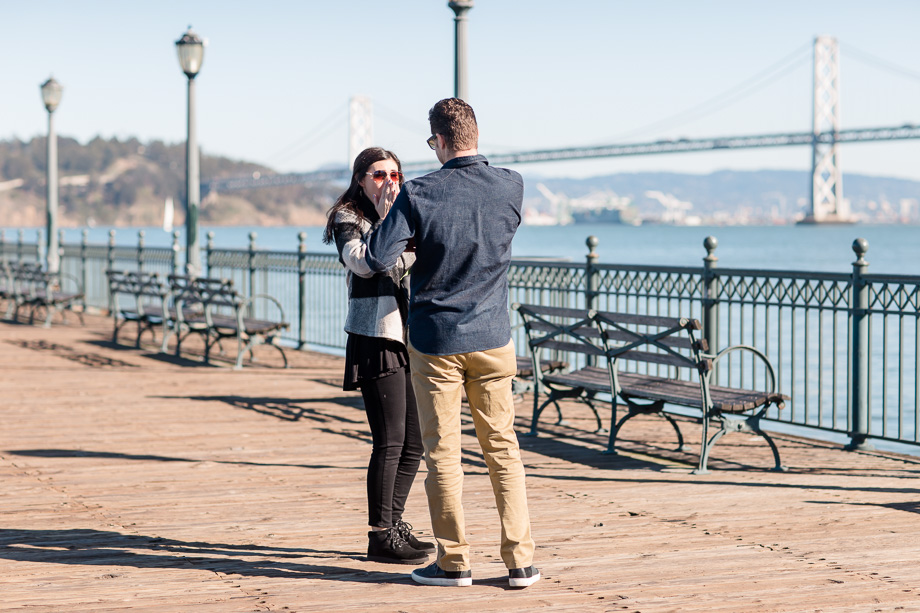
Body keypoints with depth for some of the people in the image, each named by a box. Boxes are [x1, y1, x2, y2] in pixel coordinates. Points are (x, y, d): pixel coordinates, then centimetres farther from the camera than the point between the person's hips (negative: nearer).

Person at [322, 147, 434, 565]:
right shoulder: (348, 219, -1)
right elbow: (363, 263, -18)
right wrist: (383, 218, -16)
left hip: (410, 338, 7)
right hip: (375, 338, -7)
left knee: (414, 440, 9)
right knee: (390, 440, -9)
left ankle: (395, 524, 21)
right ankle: (380, 537, -2)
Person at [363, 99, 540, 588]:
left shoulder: (419, 194, -12)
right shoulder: (510, 187, -3)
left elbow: (377, 259, -14)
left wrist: (398, 222, 6)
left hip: (435, 341, -2)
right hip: (493, 340, 2)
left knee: (442, 453, 6)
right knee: (503, 448, 9)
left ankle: (453, 562, 11)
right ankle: (520, 561, 7)